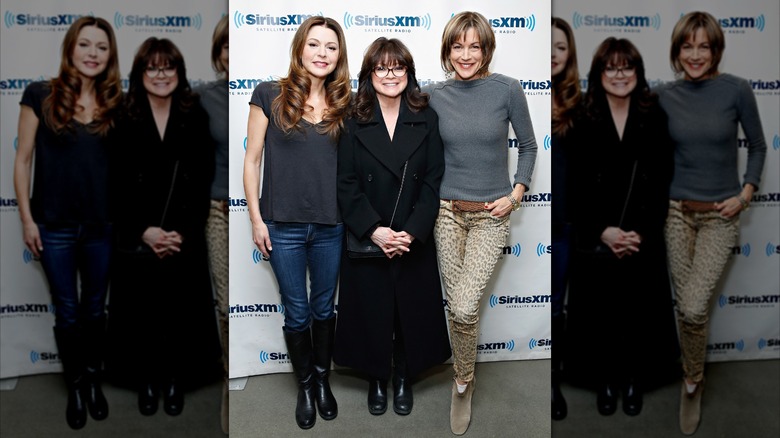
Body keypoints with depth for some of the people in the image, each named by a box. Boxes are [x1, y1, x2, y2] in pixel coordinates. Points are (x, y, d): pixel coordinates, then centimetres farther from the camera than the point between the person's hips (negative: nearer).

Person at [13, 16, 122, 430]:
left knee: (94, 309, 16)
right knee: (67, 312, 12)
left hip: (102, 226, 2)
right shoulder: (40, 96, -5)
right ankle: (75, 385, 30)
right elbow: (23, 160, -2)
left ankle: (94, 379, 35)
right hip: (55, 227, -1)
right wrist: (26, 218, -5)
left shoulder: (116, 103, 1)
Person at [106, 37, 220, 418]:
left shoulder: (196, 120, 1)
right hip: (135, 240, 0)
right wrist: (144, 231, -14)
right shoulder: (123, 121, 0)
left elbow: (202, 184, -2)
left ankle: (175, 380, 25)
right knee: (140, 311, 6)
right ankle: (146, 381, 25)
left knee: (182, 310, 7)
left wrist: (182, 232, -11)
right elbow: (116, 186, -3)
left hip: (185, 239, 0)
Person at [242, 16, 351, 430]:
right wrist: (256, 219, -5)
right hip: (283, 226, -2)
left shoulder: (343, 104, 4)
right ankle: (305, 386, 32)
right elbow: (252, 160, -2)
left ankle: (323, 380, 37)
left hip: (330, 226, 2)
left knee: (324, 308, 16)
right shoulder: (269, 96, -4)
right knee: (297, 312, 12)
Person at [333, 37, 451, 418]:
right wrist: (375, 231, -17)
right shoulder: (354, 124, -1)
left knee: (411, 311, 10)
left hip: (415, 241, 1)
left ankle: (403, 379, 31)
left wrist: (411, 232, -14)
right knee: (371, 311, 9)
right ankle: (376, 380, 30)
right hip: (367, 241, 0)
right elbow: (347, 186, -5)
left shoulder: (426, 120, 1)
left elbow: (433, 182, -3)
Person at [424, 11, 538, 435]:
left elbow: (527, 146, 2)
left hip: (491, 214, -2)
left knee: (464, 308, -12)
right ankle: (464, 382, 30)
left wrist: (516, 193, -7)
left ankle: (462, 381, 14)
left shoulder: (507, 89, -7)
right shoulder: (434, 95, 0)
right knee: (456, 306, 9)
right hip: (447, 210, 3)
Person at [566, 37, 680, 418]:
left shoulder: (655, 119, 0)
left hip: (643, 238, 1)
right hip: (595, 239, -1)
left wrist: (641, 232, -12)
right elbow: (574, 186, -5)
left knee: (640, 310, 9)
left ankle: (634, 380, 28)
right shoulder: (581, 121, -3)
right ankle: (604, 380, 25)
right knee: (598, 311, 7)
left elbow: (661, 184, -2)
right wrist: (602, 231, -14)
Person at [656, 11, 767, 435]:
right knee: (686, 306, 9)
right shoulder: (665, 95, -1)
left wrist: (745, 195, -8)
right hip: (677, 210, 3)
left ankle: (692, 380, 15)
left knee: (693, 307, -13)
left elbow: (757, 147, 2)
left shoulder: (736, 89, -9)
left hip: (720, 214, -2)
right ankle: (694, 380, 31)